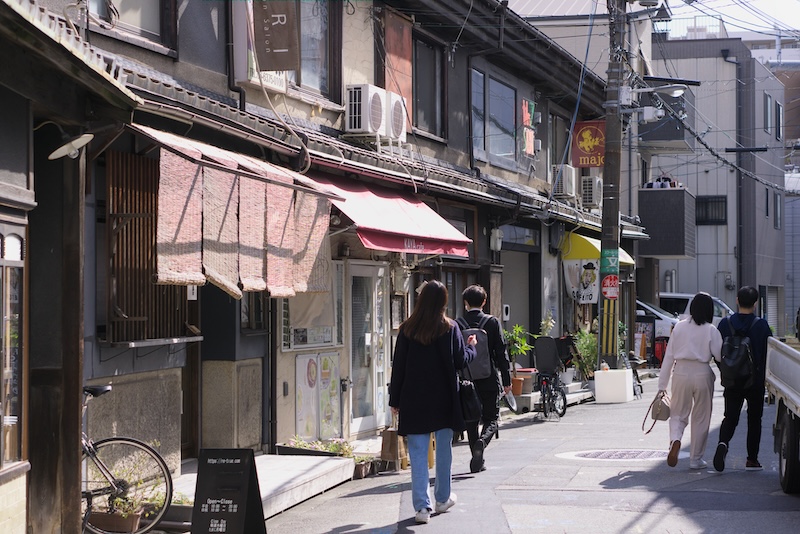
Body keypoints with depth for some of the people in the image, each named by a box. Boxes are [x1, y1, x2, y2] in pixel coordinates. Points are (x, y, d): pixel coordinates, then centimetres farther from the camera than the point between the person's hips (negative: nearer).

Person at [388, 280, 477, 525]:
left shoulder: (407, 329, -3)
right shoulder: (449, 328, -7)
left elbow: (398, 366, -1)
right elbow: (461, 361, -4)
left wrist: (395, 400, 6)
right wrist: (471, 347, 18)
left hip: (414, 401, 0)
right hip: (443, 400, 0)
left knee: (418, 453, 2)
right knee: (443, 449, 15)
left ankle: (422, 506, -3)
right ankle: (443, 499, 28)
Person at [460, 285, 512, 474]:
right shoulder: (492, 322, -4)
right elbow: (501, 352, -4)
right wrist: (506, 380, 2)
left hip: (467, 380, 1)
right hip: (489, 380, -1)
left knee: (471, 420, 11)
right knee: (491, 418, 9)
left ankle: (477, 462, 11)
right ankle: (482, 442, -21)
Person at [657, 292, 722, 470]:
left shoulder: (679, 327, 2)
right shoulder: (711, 330, -4)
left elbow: (668, 357, 3)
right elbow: (720, 355, -10)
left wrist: (662, 385, 6)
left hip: (681, 374, 1)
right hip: (702, 375, -1)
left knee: (678, 413, 13)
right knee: (700, 418, 12)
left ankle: (675, 440, -18)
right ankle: (696, 459, 17)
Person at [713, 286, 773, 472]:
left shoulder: (725, 323, -3)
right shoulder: (762, 325, -9)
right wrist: (765, 374, 11)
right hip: (756, 380, -1)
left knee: (730, 416, 9)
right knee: (754, 419, 10)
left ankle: (723, 443, -20)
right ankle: (752, 460, 11)